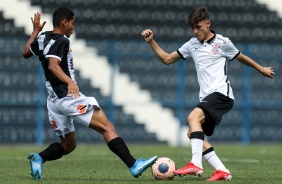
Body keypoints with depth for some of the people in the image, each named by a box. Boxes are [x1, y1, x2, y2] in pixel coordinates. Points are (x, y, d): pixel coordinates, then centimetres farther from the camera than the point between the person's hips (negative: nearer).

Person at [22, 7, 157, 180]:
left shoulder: (42, 38, 13)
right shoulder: (61, 41, -11)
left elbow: (26, 53, 31)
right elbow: (53, 65, -27)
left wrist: (36, 31, 39)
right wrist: (70, 82, -41)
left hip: (54, 100, 10)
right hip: (68, 96, -10)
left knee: (68, 144, 20)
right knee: (107, 127, -14)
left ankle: (39, 158, -5)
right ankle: (134, 165, -25)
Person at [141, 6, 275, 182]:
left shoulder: (222, 42, 0)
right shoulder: (192, 44, 13)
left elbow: (241, 57, 17)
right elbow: (167, 58, 17)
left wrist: (262, 69, 30)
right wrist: (151, 42, 4)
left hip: (221, 93, -7)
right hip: (207, 98, 7)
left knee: (193, 117, -28)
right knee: (193, 134, -2)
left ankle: (196, 164, -38)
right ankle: (222, 172, -2)